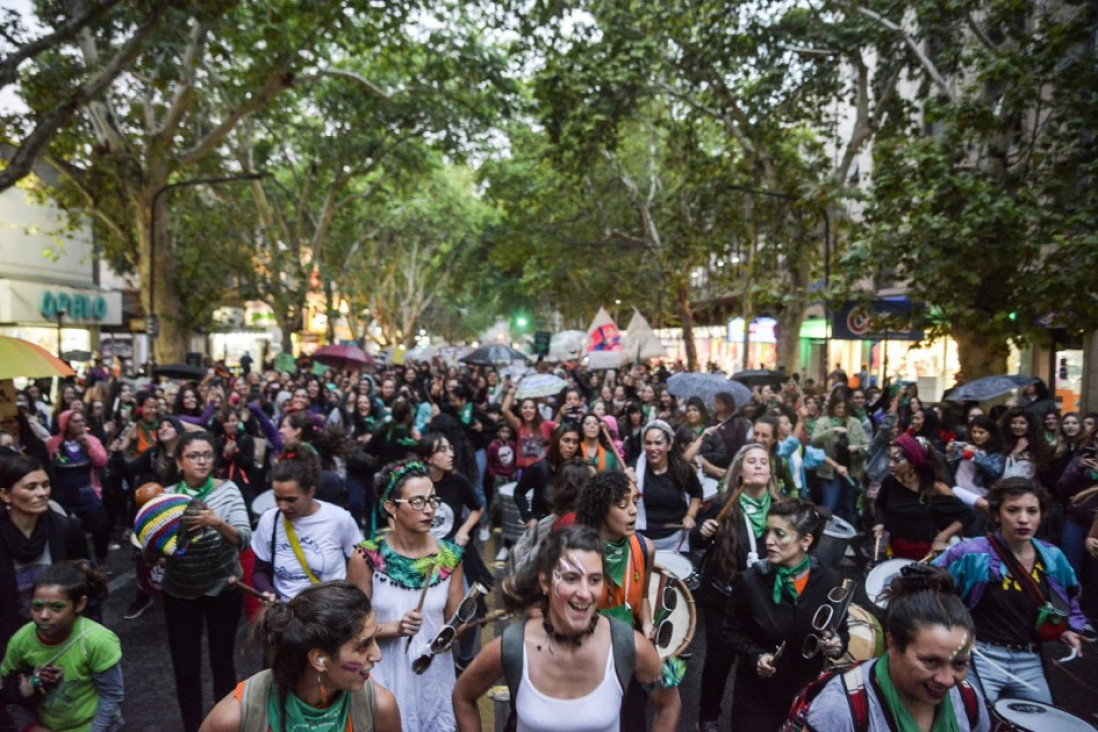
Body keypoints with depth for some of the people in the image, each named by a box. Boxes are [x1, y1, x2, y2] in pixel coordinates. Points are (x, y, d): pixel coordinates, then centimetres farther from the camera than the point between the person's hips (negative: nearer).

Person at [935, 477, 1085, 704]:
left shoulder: (1052, 558, 2)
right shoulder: (973, 554, -16)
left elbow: (1070, 598, 22)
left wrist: (1069, 630, 7)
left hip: (1029, 662, 6)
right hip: (981, 657, -5)